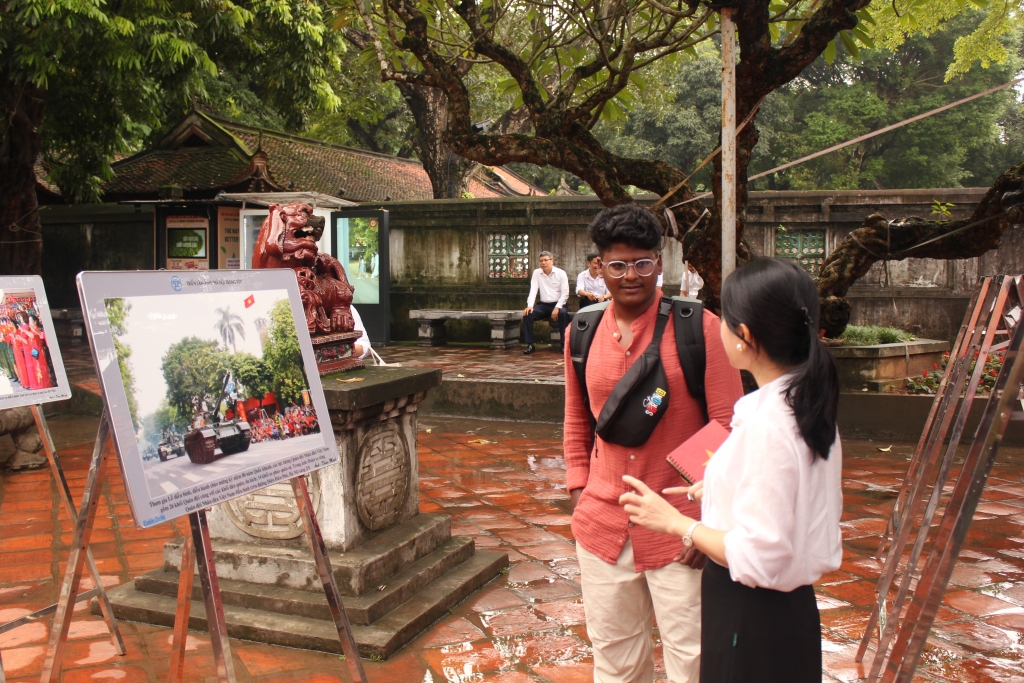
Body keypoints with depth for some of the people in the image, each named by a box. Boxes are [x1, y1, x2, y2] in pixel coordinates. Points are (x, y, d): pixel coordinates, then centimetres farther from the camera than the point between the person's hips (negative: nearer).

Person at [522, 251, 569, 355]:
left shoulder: (561, 273, -3)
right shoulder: (537, 273, 4)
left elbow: (565, 293, -8)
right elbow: (533, 291, -4)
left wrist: (557, 308, -21)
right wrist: (530, 305, -22)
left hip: (557, 304, -3)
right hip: (543, 305, 3)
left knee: (563, 313, -35)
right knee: (527, 314, -22)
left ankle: (563, 344, -24)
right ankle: (530, 344, -16)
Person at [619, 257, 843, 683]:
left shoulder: (766, 425, -26)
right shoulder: (809, 406, 1)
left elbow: (757, 558, -25)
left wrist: (677, 523, -14)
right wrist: (718, 491, 12)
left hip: (753, 621, -9)